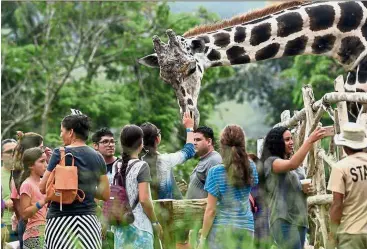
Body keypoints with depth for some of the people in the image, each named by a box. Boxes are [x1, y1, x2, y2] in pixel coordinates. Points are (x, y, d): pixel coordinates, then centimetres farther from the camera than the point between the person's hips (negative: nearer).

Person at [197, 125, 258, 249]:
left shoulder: (216, 172, -13)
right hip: (247, 229, 5)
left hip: (222, 230, -4)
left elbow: (211, 210, -12)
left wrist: (203, 237, -3)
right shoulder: (251, 167, 0)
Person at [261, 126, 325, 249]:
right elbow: (292, 165, -28)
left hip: (300, 219, 8)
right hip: (284, 220, -8)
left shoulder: (291, 162, 18)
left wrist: (306, 189, 4)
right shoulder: (271, 162, -8)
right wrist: (310, 140, -32)